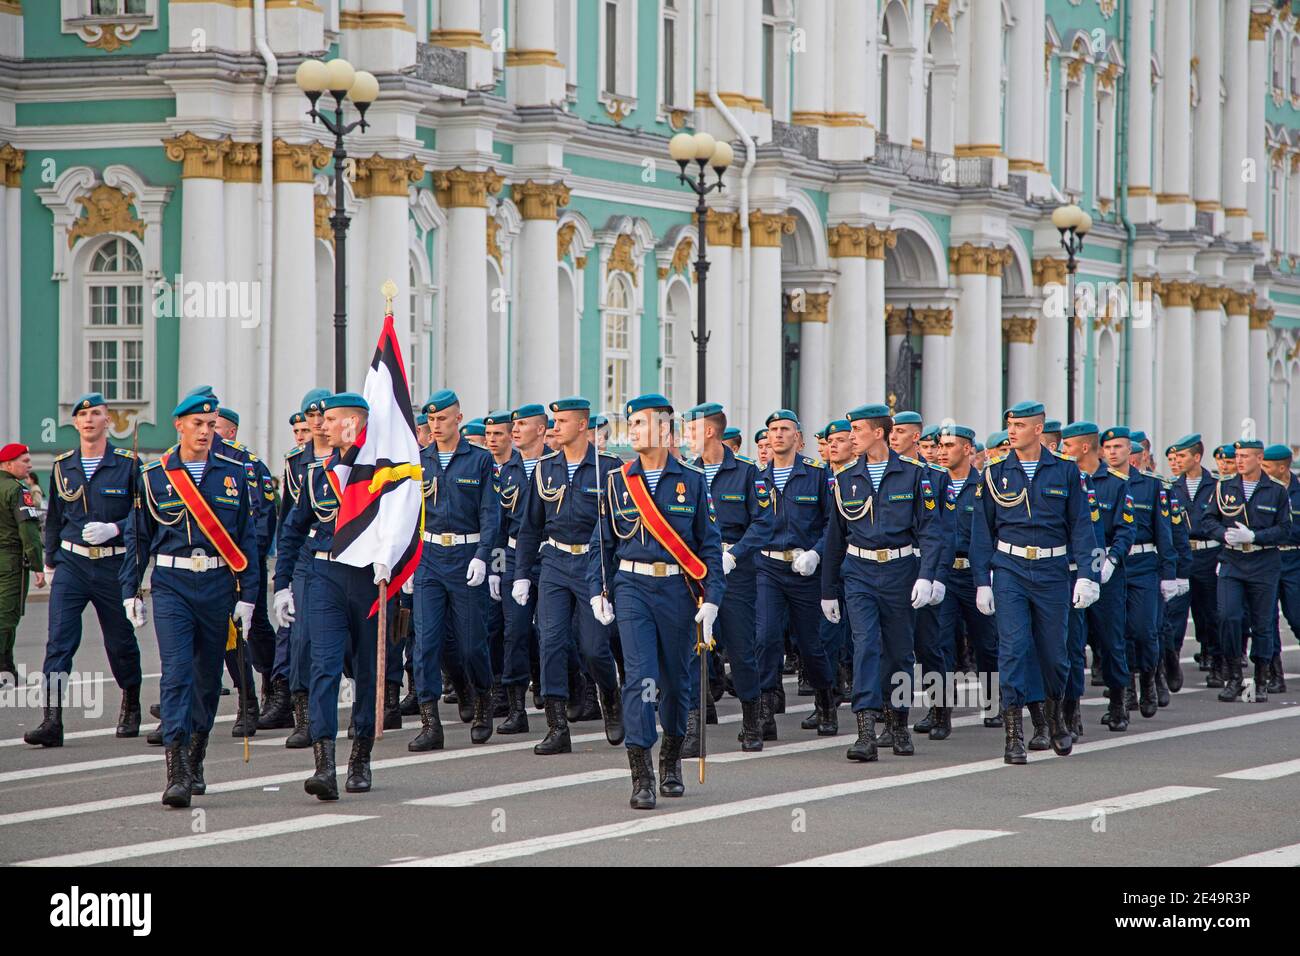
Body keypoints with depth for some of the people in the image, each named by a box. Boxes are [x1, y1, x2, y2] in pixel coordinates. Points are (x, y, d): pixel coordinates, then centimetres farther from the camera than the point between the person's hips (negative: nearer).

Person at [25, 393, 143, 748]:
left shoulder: (128, 464, -2)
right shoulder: (62, 466, 8)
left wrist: (113, 529, -19)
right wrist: (49, 560, 21)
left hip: (114, 564, -2)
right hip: (72, 563, 2)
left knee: (120, 642, 10)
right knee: (59, 640, -12)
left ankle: (131, 707, 36)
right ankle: (52, 721, -18)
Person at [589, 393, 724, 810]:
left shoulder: (692, 482, 2)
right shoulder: (616, 481, 5)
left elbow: (709, 546, 3)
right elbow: (602, 542, 11)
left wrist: (710, 602, -3)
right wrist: (598, 592, 2)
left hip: (677, 589, 0)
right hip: (632, 586, 0)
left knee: (675, 679, 10)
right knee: (639, 676, -13)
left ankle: (671, 762, 32)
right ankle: (641, 777, -15)